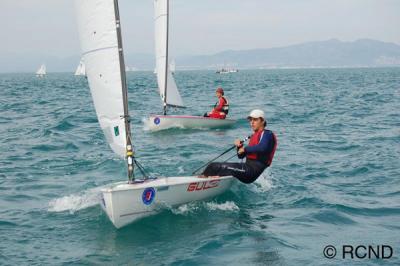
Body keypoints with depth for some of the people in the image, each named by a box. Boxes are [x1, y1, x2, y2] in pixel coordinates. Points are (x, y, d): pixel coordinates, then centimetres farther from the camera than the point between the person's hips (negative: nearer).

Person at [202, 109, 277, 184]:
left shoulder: (267, 134, -4)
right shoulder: (254, 136, 23)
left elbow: (262, 148, -28)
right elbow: (241, 156, 24)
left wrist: (245, 149, -13)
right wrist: (239, 146, 1)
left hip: (253, 170, -9)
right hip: (248, 167, 9)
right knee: (213, 166, 2)